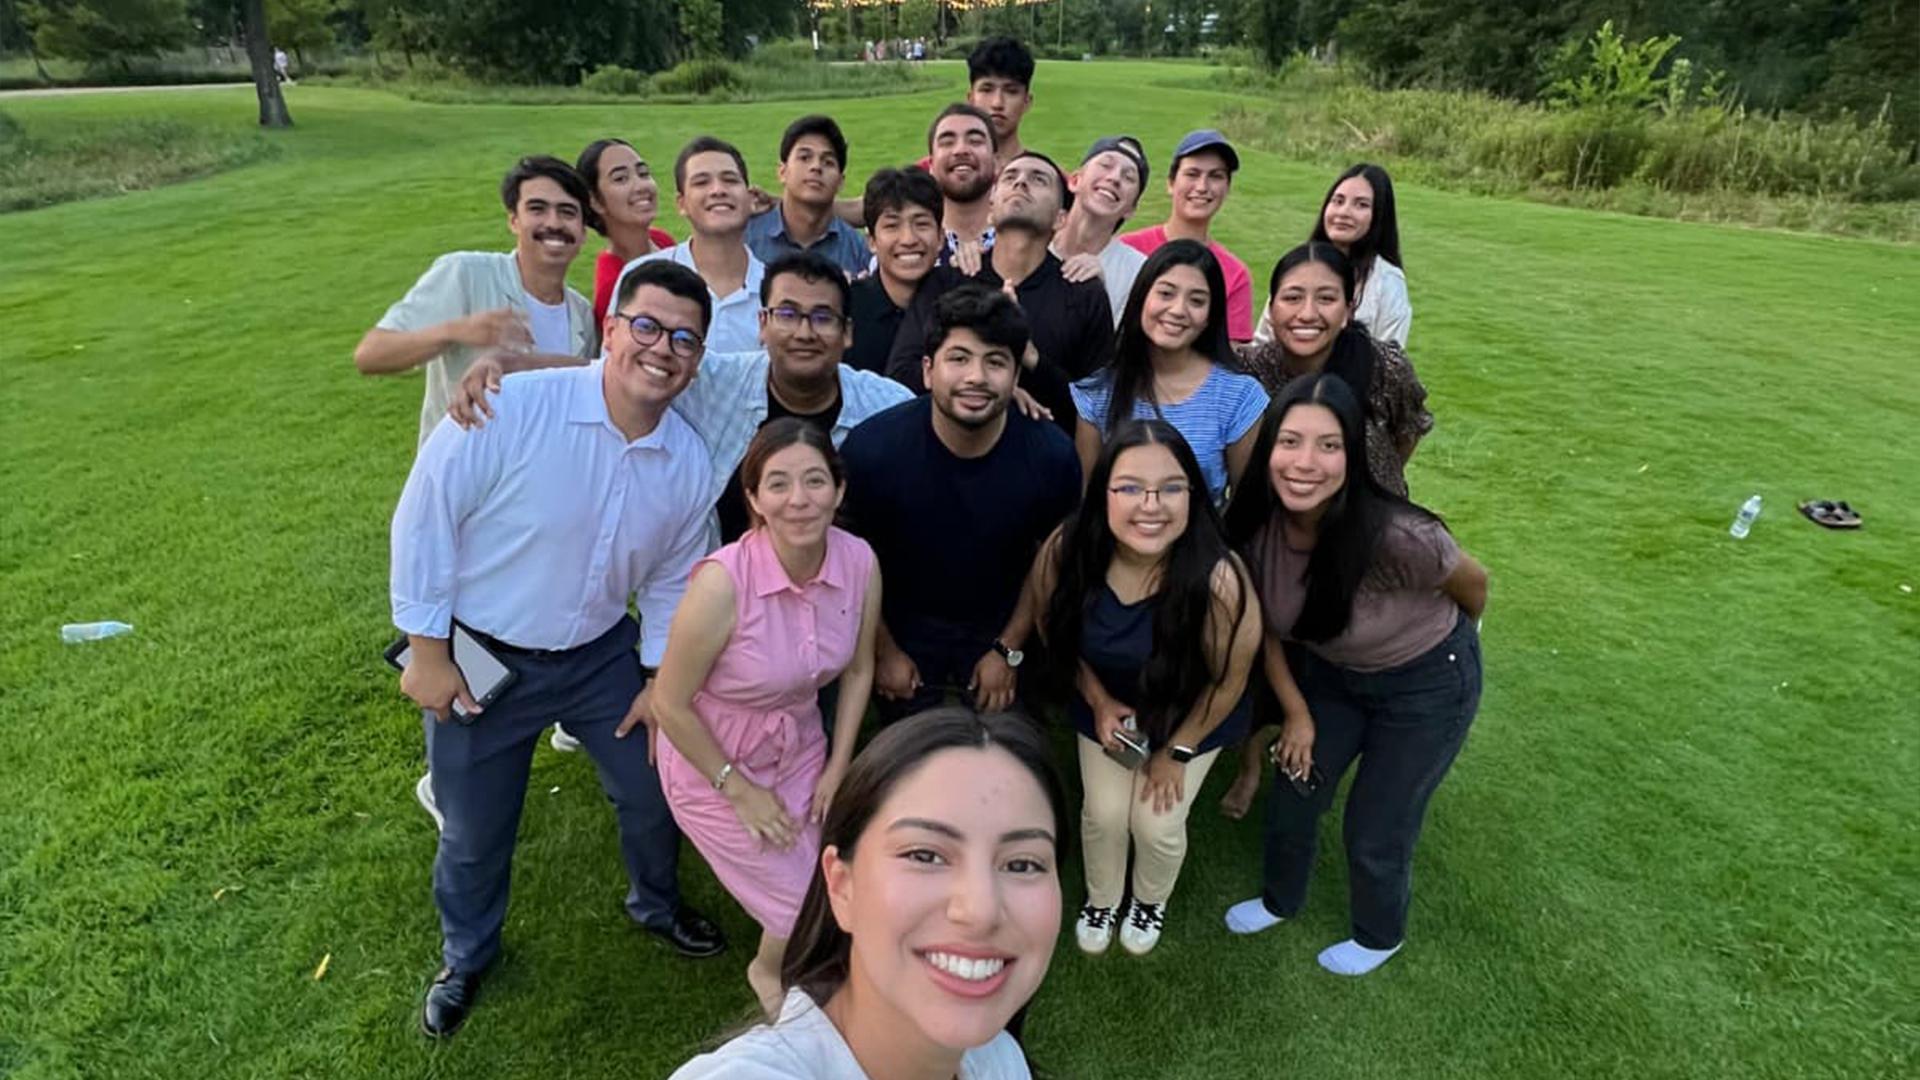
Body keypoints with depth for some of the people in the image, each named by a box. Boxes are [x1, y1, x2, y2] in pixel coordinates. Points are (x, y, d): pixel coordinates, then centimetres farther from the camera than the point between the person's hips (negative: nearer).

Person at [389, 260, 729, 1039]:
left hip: (602, 655, 4)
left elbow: (671, 578, 4)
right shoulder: (512, 408, -26)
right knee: (475, 833, 16)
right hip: (478, 660, -3)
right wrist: (426, 649, -13)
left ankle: (656, 905, 50)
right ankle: (466, 958, 49)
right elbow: (424, 519, -18)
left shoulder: (688, 461, -10)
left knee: (653, 792, 16)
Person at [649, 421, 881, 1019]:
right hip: (712, 760, -4)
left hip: (801, 750, 4)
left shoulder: (860, 562, -18)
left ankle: (784, 965, 43)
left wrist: (837, 770, 0)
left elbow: (858, 670, -1)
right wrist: (739, 791, -12)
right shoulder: (722, 583, -32)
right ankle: (770, 972, 43)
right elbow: (671, 703, -20)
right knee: (803, 904, 5)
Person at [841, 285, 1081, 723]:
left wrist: (1009, 651, -1)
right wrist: (884, 652, -4)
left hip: (1000, 637, 1)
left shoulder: (1052, 455, -22)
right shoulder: (871, 448, -25)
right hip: (904, 640, 0)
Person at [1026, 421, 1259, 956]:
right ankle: (1101, 900, 43)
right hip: (1106, 703, 2)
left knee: (1157, 824, 4)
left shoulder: (1217, 578, -39)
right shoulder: (1067, 551, -30)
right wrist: (1097, 700, -9)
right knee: (1104, 814, 9)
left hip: (1190, 715, -2)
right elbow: (1060, 633, -6)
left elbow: (1228, 679, -20)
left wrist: (1177, 752, -9)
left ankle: (1151, 902, 41)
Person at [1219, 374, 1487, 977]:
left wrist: (1440, 636, 5)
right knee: (1291, 801, 16)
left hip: (1426, 683, -4)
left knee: (1375, 832, 9)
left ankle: (1379, 937, 43)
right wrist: (1296, 712, -1)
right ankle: (1280, 900, 49)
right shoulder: (1254, 526, -24)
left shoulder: (1394, 536, -38)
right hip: (1331, 673, 4)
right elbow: (1265, 624, -4)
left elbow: (1473, 585, -16)